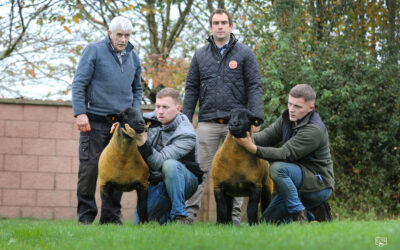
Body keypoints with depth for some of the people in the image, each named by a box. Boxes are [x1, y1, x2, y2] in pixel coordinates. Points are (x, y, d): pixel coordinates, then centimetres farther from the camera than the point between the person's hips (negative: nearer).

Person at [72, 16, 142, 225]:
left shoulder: (133, 57, 13)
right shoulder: (94, 51, -2)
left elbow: (137, 89, 23)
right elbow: (79, 83, -5)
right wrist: (80, 113, -14)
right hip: (95, 121, -5)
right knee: (90, 167, -6)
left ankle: (111, 216, 12)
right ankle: (86, 215, 1)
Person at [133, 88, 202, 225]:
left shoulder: (187, 135, -24)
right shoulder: (151, 119, -7)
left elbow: (159, 162, -32)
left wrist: (142, 143, -47)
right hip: (156, 182, 5)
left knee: (170, 164, -38)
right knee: (139, 222, -8)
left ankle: (179, 216, -26)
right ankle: (168, 213, 23)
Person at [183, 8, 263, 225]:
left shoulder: (244, 54, 5)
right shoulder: (200, 55, 12)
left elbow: (254, 87, 1)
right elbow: (191, 89, 14)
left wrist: (255, 117, -9)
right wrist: (185, 121, 7)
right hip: (207, 123, 2)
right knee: (199, 169, -3)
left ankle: (234, 214, 7)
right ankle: (189, 213, -3)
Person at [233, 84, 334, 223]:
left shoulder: (314, 129, -24)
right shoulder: (287, 117, 4)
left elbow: (285, 154, -29)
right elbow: (268, 135, -1)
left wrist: (253, 148, -38)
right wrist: (248, 139, -23)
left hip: (319, 186, -9)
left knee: (277, 168, -32)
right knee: (267, 222, 9)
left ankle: (299, 213, -20)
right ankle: (316, 212, 16)